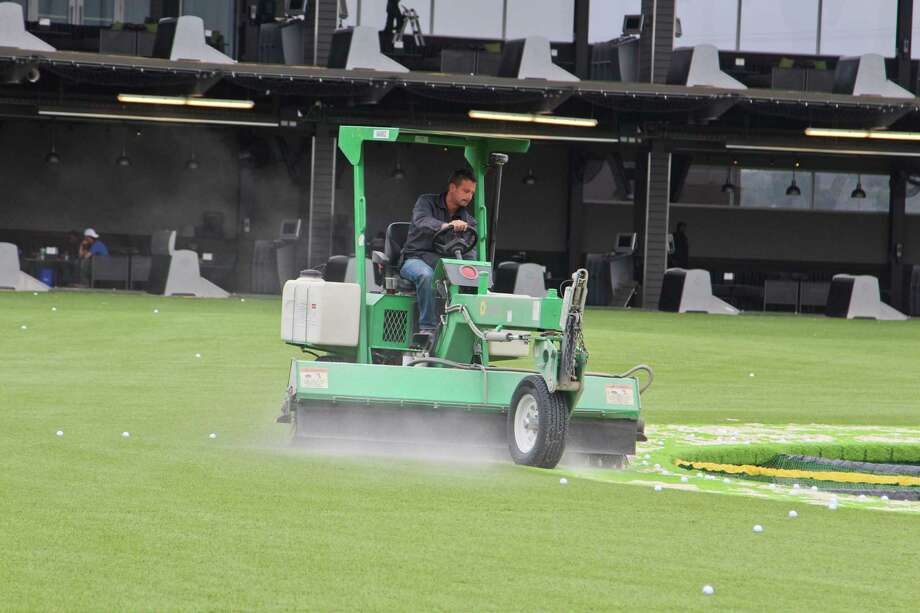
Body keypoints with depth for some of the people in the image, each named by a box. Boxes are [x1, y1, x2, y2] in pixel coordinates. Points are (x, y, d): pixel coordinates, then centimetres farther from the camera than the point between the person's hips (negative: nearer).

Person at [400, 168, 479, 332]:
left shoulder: (468, 221, 13)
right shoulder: (427, 202, 2)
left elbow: (470, 252, -1)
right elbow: (422, 222, -22)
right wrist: (447, 226, -43)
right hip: (416, 259, -4)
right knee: (427, 275, -39)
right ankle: (427, 328, -36)